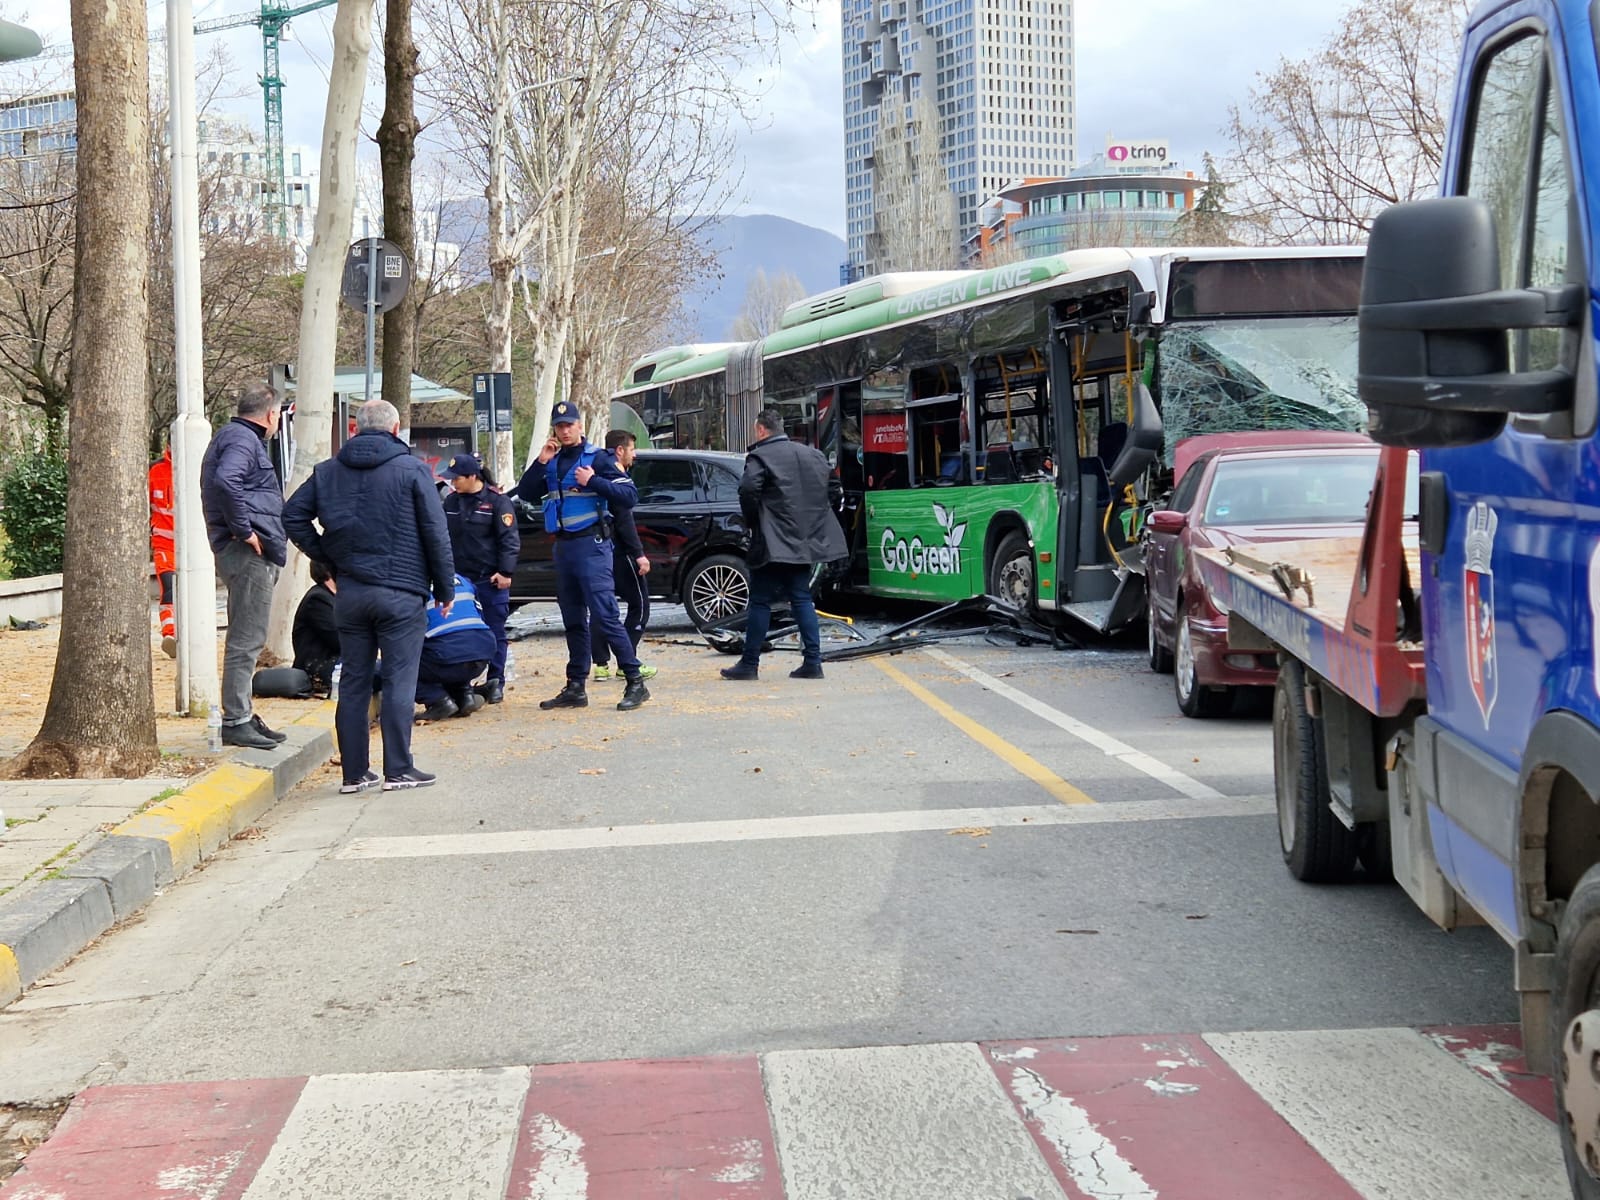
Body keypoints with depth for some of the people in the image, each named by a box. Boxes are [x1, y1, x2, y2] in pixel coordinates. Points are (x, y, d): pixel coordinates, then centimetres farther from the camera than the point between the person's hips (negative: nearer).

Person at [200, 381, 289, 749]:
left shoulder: (235, 436, 21)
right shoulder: (242, 439, -11)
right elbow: (225, 481, -29)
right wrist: (244, 529, -23)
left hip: (254, 554, 11)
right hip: (248, 553, -11)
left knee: (246, 639, 16)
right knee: (246, 640, -8)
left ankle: (242, 717, 23)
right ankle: (236, 722, -6)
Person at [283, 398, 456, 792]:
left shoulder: (327, 471, 8)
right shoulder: (413, 470, -4)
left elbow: (293, 516, 6)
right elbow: (436, 533, -5)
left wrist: (324, 555, 11)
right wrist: (445, 587, 1)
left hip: (350, 593, 4)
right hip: (400, 593, -4)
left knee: (353, 682, 9)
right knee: (399, 682, 0)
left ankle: (354, 772, 12)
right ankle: (398, 770, 0)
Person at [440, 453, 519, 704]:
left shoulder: (497, 502, -5)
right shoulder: (451, 502, 12)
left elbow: (509, 540, -7)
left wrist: (505, 572, -14)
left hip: (490, 579, -5)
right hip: (460, 578, 5)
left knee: (494, 631, 0)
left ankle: (495, 682, 4)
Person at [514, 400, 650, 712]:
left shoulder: (598, 458, -3)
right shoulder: (553, 462, 15)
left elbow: (629, 496, -10)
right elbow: (525, 493, 8)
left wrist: (593, 481, -18)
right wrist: (540, 462, -3)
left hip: (591, 545, -7)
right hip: (563, 546, 7)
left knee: (605, 615, -13)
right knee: (573, 622, 11)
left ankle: (635, 683, -12)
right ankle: (575, 688, 16)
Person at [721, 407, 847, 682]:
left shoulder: (760, 457, -9)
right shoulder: (813, 455, 13)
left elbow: (748, 490, -23)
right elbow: (833, 489, 14)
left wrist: (752, 521, -8)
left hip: (773, 543, -6)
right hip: (805, 541, 6)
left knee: (760, 602, 0)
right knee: (801, 598, 11)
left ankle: (749, 664, 4)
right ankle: (812, 662, 6)